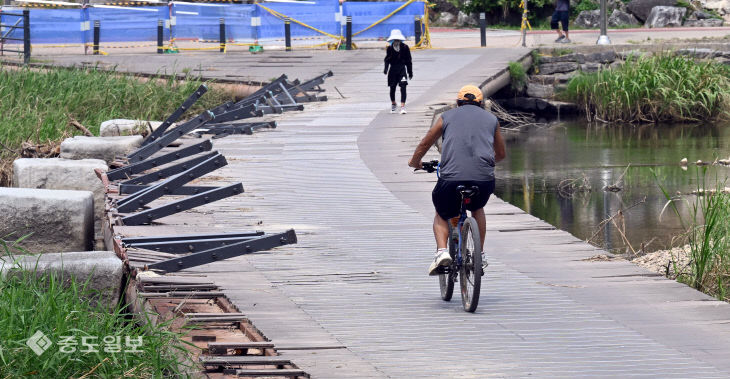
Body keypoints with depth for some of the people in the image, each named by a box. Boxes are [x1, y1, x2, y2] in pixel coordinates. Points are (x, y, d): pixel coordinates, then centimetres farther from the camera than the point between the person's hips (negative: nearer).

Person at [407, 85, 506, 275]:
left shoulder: (447, 117, 16)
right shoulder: (491, 119, 20)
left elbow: (424, 145, 24)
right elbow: (501, 153, 33)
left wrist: (415, 162, 45)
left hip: (451, 177, -2)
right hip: (484, 179, 2)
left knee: (441, 216, 24)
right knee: (477, 208, 35)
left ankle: (441, 251, -2)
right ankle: (480, 254, 28)